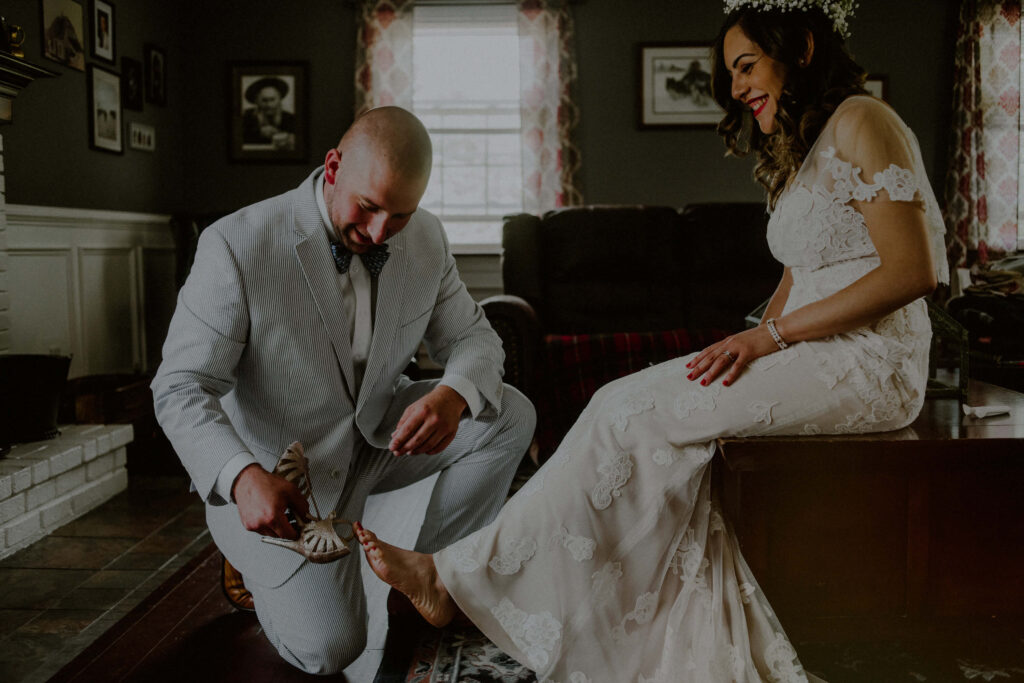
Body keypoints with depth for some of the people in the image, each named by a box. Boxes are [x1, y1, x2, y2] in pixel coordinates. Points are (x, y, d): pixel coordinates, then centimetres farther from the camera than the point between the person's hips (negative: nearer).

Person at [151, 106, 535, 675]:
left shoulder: (426, 238, -9)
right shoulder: (236, 246, -25)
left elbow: (472, 335, 0)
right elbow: (181, 388, -22)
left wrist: (452, 396, -27)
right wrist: (244, 477, -41)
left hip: (379, 436, 6)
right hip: (276, 472, -5)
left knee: (510, 414, -12)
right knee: (329, 647, -18)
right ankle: (257, 562, 16)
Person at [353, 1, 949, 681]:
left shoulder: (860, 121, -8)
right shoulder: (799, 151, 22)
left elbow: (912, 271, -17)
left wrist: (773, 333, -18)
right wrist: (753, 344, 2)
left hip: (866, 363, -9)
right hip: (814, 357, 9)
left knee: (634, 411, -18)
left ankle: (455, 576, -12)